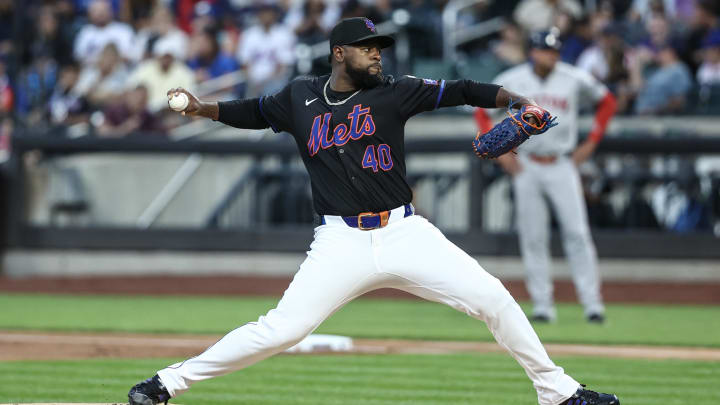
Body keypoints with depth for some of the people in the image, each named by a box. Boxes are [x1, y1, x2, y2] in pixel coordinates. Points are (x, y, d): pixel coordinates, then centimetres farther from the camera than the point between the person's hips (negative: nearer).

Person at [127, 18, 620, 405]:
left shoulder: (393, 92, 3)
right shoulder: (301, 97, 8)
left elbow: (457, 92, -5)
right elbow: (256, 111, 24)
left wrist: (515, 100, -17)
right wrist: (204, 108, 11)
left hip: (405, 233, 1)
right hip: (341, 244, -1)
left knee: (494, 299, -7)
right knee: (281, 329, -12)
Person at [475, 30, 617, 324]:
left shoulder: (575, 79, -3)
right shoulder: (512, 81, -2)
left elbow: (607, 101, 12)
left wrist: (591, 143, 5)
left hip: (562, 165, -1)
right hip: (526, 167, 1)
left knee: (577, 233, -8)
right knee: (533, 238, 1)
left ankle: (592, 303, -6)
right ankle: (542, 306, 6)